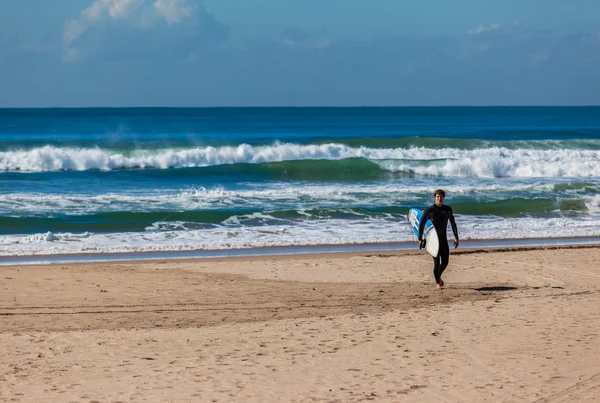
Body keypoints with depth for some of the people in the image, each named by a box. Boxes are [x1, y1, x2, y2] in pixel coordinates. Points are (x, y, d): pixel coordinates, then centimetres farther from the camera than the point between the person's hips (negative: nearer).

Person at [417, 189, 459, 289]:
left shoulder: (448, 209, 5)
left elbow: (453, 223, 12)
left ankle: (438, 276, 34)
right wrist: (420, 239, -10)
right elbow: (421, 224, -5)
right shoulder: (429, 210, -7)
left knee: (445, 262, 6)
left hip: (443, 239, 4)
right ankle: (437, 282, 7)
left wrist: (456, 237, 7)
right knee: (436, 262, -7)